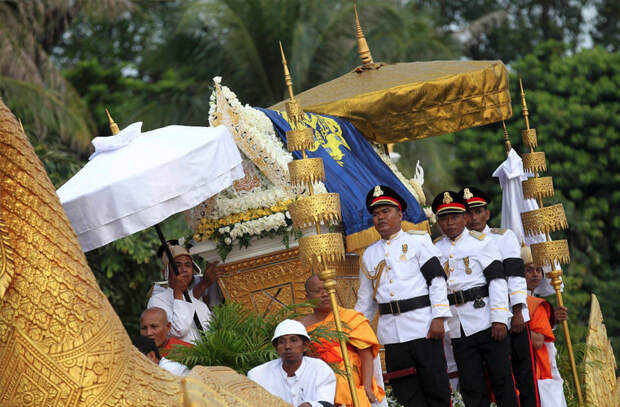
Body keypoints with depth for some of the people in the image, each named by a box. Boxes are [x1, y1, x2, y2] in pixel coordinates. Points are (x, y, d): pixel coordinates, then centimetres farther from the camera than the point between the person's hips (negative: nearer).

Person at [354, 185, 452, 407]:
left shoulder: (417, 241, 5)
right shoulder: (369, 254, 17)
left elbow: (437, 280, -2)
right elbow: (366, 299, 22)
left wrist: (438, 318, -11)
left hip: (422, 327, -4)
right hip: (392, 333, 4)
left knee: (436, 388, -3)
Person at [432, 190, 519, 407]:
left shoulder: (481, 242, 2)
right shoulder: (436, 249, 12)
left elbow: (497, 281, -5)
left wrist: (499, 319, -13)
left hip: (487, 323, -3)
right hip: (458, 331, 3)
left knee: (501, 379, 0)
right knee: (471, 388, 3)